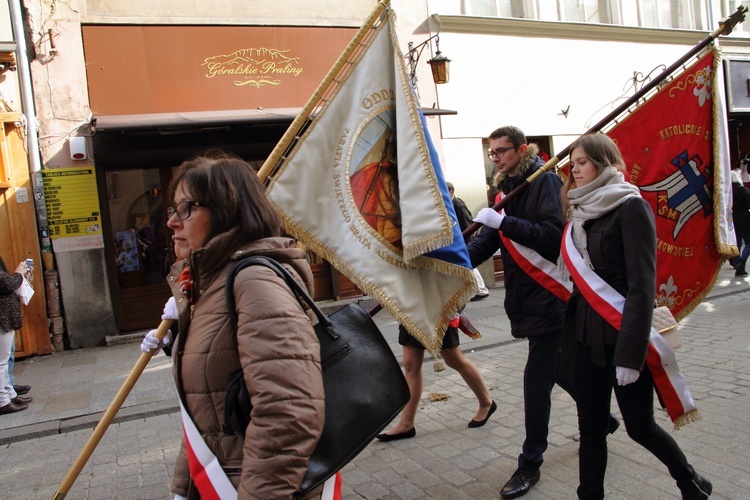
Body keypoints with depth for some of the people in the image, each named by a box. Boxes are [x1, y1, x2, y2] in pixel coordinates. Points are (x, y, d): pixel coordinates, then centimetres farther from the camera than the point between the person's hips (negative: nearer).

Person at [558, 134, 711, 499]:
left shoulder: (630, 207, -12)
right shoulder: (580, 210, 10)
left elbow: (642, 284, -17)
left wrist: (631, 352, -20)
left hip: (623, 335, -6)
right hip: (587, 335, 6)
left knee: (639, 426, 10)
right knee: (591, 428, 10)